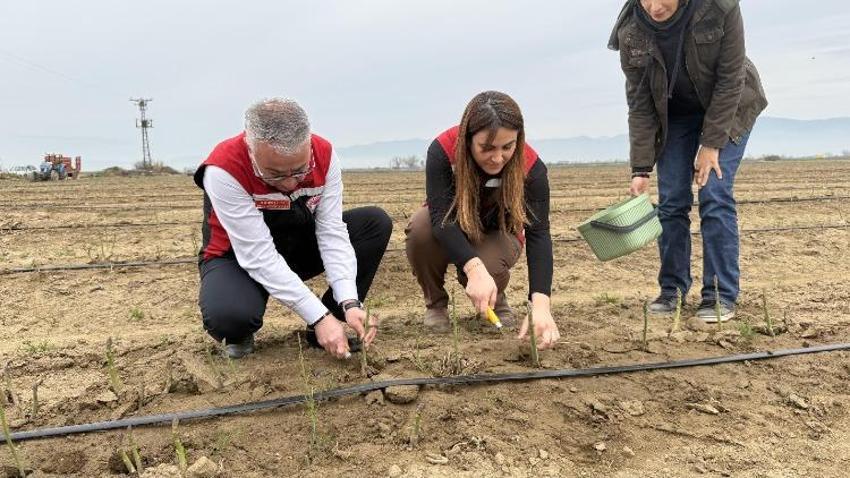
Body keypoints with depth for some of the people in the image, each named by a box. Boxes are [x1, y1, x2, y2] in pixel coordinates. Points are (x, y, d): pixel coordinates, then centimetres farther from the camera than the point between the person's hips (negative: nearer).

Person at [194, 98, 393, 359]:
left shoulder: (324, 154, -20)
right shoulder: (224, 169, -32)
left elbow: (332, 233, -19)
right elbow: (258, 256, -32)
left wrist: (349, 302, -32)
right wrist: (319, 316, -34)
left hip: (301, 246, 5)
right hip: (239, 258, -4)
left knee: (376, 223, -15)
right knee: (227, 316, -39)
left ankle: (323, 331, -6)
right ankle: (239, 335, 2)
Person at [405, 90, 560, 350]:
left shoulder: (531, 167, -28)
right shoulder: (443, 151, -31)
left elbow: (538, 235, -33)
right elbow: (442, 218, -38)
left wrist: (540, 303, -48)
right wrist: (474, 268, -55)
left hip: (496, 234, 0)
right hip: (450, 232, 1)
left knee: (490, 267, -35)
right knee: (420, 228, -34)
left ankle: (496, 299, 4)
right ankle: (435, 304, -6)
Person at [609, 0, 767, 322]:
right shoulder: (631, 32, -21)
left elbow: (730, 79, -22)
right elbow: (639, 103, -16)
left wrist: (712, 144, -23)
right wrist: (641, 168, -20)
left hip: (728, 108, -2)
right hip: (673, 114, 3)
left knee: (715, 195, -13)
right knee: (671, 201, -3)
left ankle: (721, 296, -4)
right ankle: (672, 290, 10)